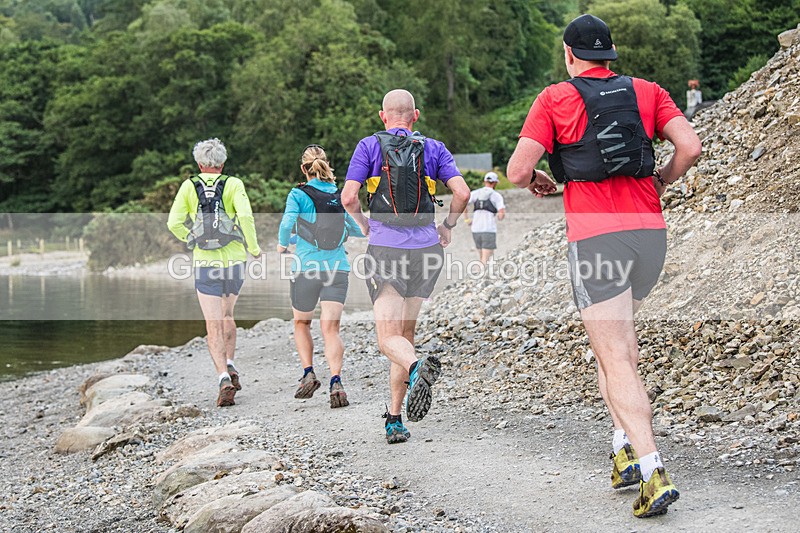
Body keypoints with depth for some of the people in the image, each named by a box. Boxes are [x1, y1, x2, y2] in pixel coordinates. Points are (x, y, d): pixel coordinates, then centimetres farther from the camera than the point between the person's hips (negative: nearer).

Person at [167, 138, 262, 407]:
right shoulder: (233, 184, -1)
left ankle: (224, 379, -17)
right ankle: (230, 366, 13)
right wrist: (253, 247, -3)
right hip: (234, 260, 1)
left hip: (205, 263, -1)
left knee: (214, 326, -1)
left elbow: (174, 223, -5)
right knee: (227, 315, 25)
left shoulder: (189, 186, 1)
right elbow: (245, 215, -16)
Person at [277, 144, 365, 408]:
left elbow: (287, 223, -17)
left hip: (307, 269, -2)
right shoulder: (341, 195, 7)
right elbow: (360, 230, 15)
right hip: (338, 268, 2)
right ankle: (336, 382, -22)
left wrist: (282, 244, 4)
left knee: (301, 323, 21)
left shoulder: (298, 194, -3)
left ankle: (308, 373, 8)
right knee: (330, 328, -4)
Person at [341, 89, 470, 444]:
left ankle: (417, 367, -40)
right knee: (405, 332, 14)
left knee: (389, 339, -5)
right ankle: (394, 419, 13)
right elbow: (462, 193, -3)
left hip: (385, 249, -3)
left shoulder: (370, 146, 3)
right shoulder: (433, 149, 8)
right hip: (425, 249, 3)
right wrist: (447, 227, 14)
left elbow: (348, 196, -6)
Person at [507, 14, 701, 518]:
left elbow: (517, 171, -5)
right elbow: (690, 146, 0)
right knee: (618, 334, 26)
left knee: (617, 361, -6)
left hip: (596, 237, -5)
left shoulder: (555, 99, 2)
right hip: (649, 231, 5)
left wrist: (535, 180, 19)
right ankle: (626, 444, 19)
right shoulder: (647, 91, 12)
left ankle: (654, 472, -18)